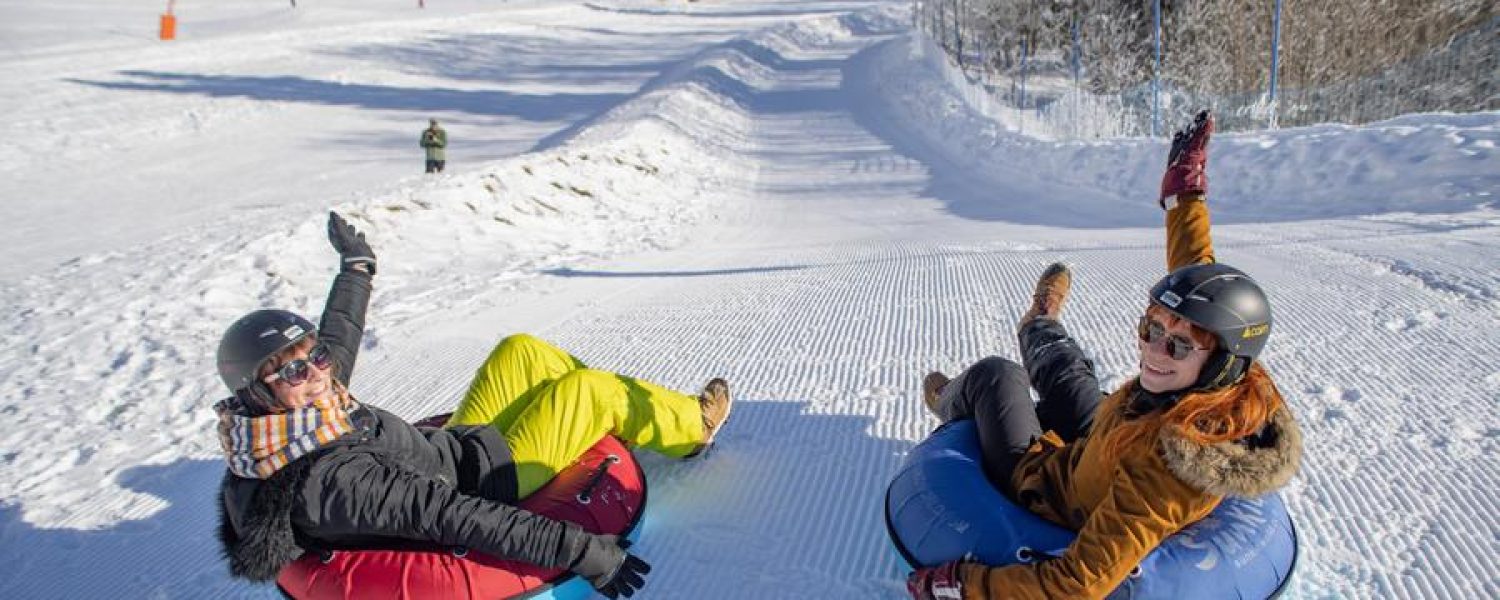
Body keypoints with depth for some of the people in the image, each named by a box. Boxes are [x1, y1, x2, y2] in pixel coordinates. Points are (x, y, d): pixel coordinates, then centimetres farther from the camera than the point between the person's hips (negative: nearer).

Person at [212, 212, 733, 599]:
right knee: (589, 389, -4)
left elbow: (339, 338, 6)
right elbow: (451, 519, -43)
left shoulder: (275, 427, -12)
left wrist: (356, 265, 21)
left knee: (520, 350, 14)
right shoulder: (333, 478, -39)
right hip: (495, 481, -8)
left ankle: (604, 416, 35)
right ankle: (693, 427, 23)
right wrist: (586, 552, -44)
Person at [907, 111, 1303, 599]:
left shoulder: (1168, 462, -47)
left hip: (1041, 485, -5)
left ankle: (952, 405, 49)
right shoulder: (1247, 388, -26)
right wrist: (1186, 184, -1)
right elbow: (1197, 267, -9)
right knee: (1066, 371, 26)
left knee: (995, 375, 11)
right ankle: (1039, 329, 64)